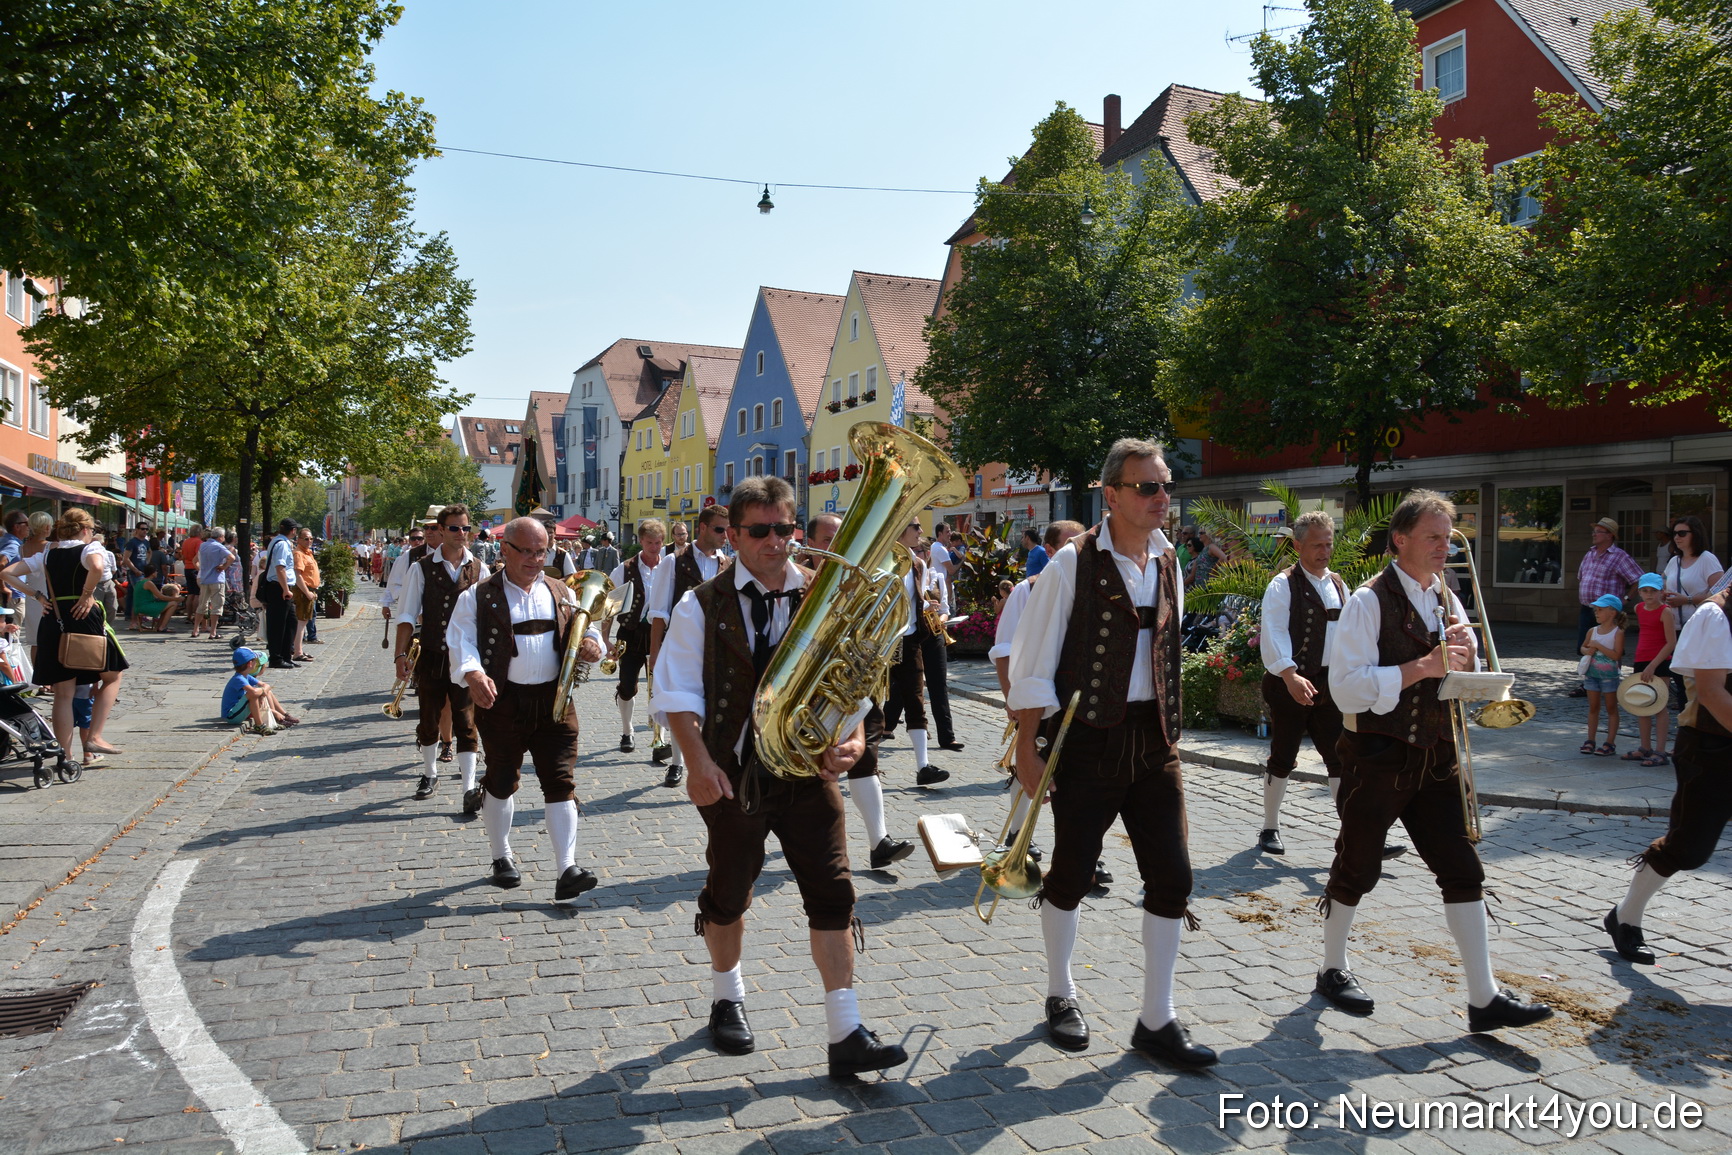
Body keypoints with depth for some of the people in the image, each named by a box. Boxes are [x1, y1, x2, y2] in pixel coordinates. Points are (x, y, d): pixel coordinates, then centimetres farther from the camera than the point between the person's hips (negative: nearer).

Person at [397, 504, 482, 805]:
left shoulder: (478, 568, 2)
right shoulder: (422, 568, -2)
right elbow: (407, 615, -2)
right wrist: (401, 654, -9)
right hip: (431, 656, 1)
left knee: (466, 724, -2)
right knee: (429, 721, 15)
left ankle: (470, 789, -3)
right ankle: (430, 775, 34)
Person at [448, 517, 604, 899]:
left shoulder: (562, 593, 11)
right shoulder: (479, 597, 1)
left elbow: (585, 630, 15)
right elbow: (460, 639, -9)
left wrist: (591, 645, -10)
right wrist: (473, 673, -29)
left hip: (554, 700, 2)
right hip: (502, 702, -2)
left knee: (561, 782, -4)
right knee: (501, 782, 10)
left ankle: (566, 869, -4)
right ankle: (501, 857, 30)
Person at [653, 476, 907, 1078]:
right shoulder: (702, 607, -4)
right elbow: (679, 694, -6)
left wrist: (853, 735, -14)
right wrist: (698, 760, -18)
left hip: (809, 768, 1)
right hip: (733, 774, -1)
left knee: (832, 892, -4)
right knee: (729, 893, 16)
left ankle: (846, 1035, 4)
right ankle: (727, 999, 42)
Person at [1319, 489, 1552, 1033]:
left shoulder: (1448, 602, 11)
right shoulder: (1369, 602, -12)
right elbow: (1347, 687, -20)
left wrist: (1464, 657, -6)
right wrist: (1422, 667, -24)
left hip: (1434, 757, 6)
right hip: (1378, 757, -6)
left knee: (1463, 870, 2)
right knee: (1357, 868, 7)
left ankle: (1484, 997, 7)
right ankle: (1333, 970, 25)